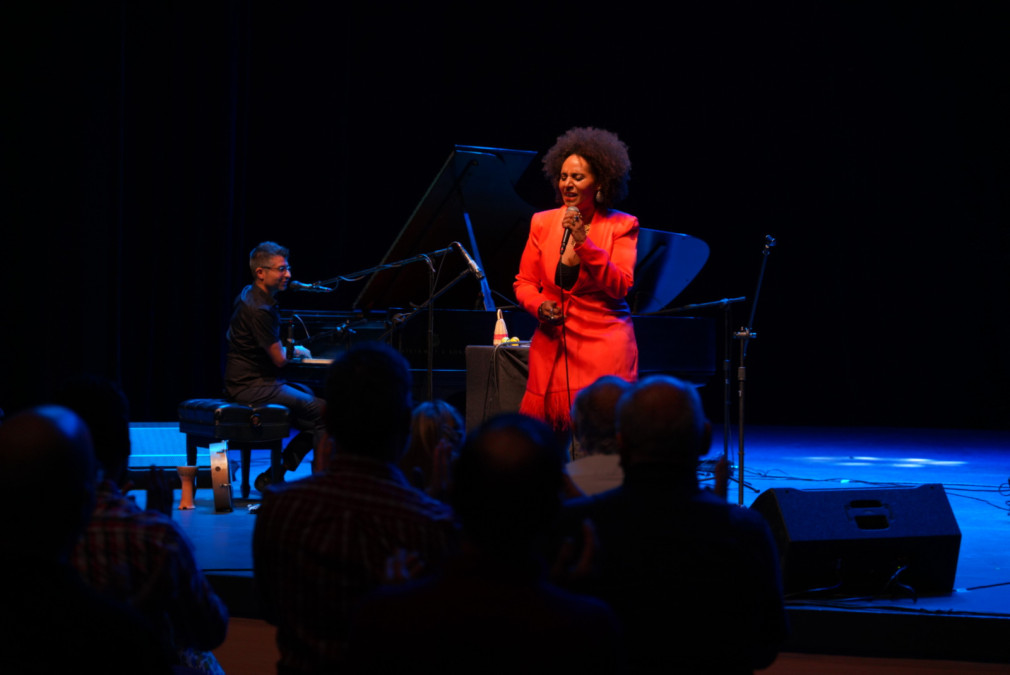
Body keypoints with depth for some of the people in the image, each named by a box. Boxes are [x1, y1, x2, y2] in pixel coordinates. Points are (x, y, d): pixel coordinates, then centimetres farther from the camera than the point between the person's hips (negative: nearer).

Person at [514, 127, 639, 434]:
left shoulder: (622, 226, 0)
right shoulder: (542, 223, 8)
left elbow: (620, 286, -10)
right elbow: (524, 283, 13)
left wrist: (584, 242, -17)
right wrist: (539, 305, -8)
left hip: (604, 346, -3)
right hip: (552, 346, 3)